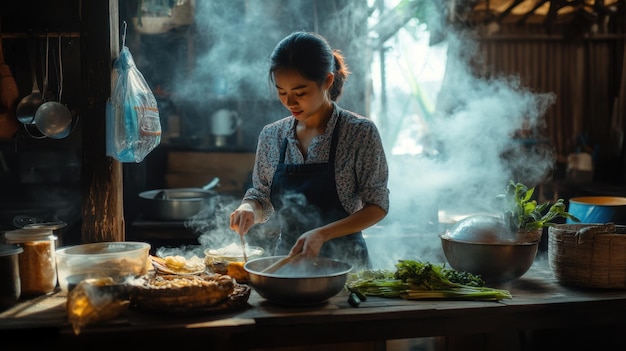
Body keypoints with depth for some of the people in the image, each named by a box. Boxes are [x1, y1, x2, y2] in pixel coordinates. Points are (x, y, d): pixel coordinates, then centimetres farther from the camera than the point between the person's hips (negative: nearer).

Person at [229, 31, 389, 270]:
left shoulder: (360, 133, -8)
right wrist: (248, 209, -8)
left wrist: (322, 234, -17)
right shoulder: (271, 136, 4)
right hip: (287, 258, 3)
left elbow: (377, 206, -6)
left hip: (343, 260, -3)